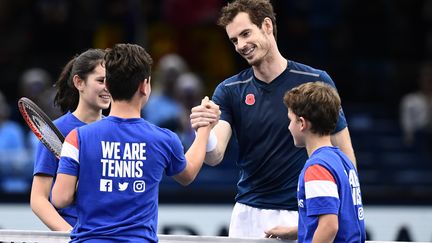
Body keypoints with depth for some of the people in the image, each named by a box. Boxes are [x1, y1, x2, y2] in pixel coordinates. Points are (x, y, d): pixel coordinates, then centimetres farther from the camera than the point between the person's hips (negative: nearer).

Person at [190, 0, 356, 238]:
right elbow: (215, 155, -10)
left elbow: (344, 153, 1)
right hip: (249, 215, 2)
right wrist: (205, 132, -33)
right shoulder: (229, 91, 1)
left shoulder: (316, 82, -5)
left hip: (303, 214, -2)